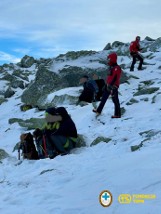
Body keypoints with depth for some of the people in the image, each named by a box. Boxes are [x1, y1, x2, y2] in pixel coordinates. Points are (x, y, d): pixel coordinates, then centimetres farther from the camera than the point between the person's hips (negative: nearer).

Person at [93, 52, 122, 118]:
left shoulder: (117, 68, -18)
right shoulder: (111, 67, 12)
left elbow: (115, 78, -25)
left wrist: (111, 85, -29)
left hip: (113, 87, -10)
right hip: (109, 86, 10)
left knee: (115, 100, -1)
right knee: (103, 98, 19)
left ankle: (117, 114, 8)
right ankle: (98, 110, 32)